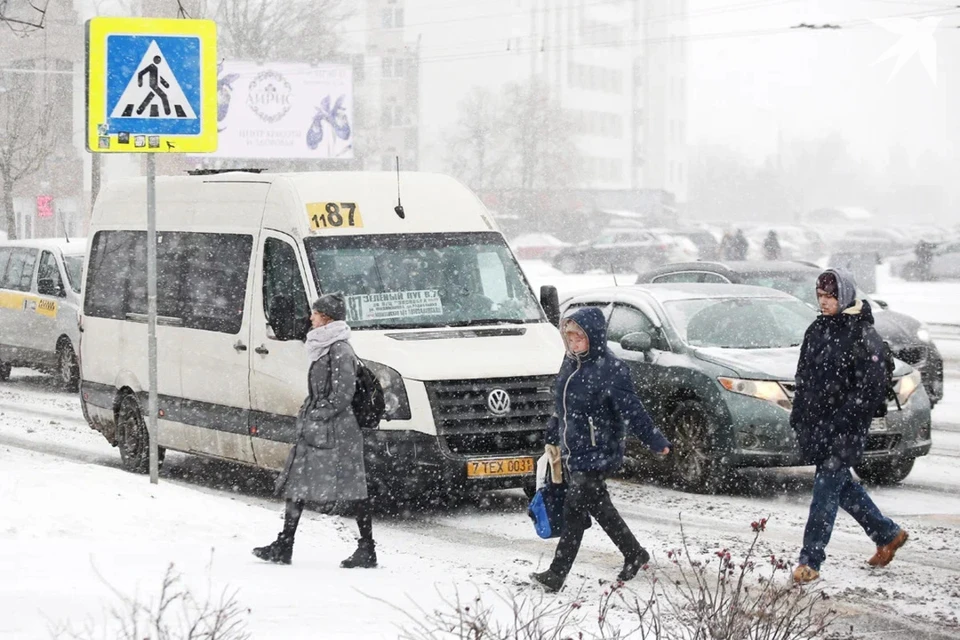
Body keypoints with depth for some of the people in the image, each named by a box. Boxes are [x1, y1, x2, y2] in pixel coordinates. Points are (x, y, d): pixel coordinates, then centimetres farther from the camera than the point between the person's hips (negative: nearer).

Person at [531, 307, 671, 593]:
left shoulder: (610, 369, -16)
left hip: (597, 454, -8)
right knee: (600, 509, 16)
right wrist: (552, 440, 23)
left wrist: (656, 442, -15)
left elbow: (632, 410, -17)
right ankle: (635, 555, 32)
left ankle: (556, 574, -6)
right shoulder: (571, 363, 9)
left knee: (575, 510, -9)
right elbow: (562, 406, 20)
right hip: (572, 452, 8)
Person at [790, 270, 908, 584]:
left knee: (826, 490, -8)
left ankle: (810, 561, -5)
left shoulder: (863, 334, -11)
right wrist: (798, 416, 11)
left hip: (844, 429, -8)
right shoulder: (817, 330, 11)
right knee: (842, 487, 16)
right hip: (816, 425, 8)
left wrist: (841, 422, -20)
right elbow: (803, 377, 19)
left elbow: (871, 385, -16)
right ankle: (888, 534, 33)